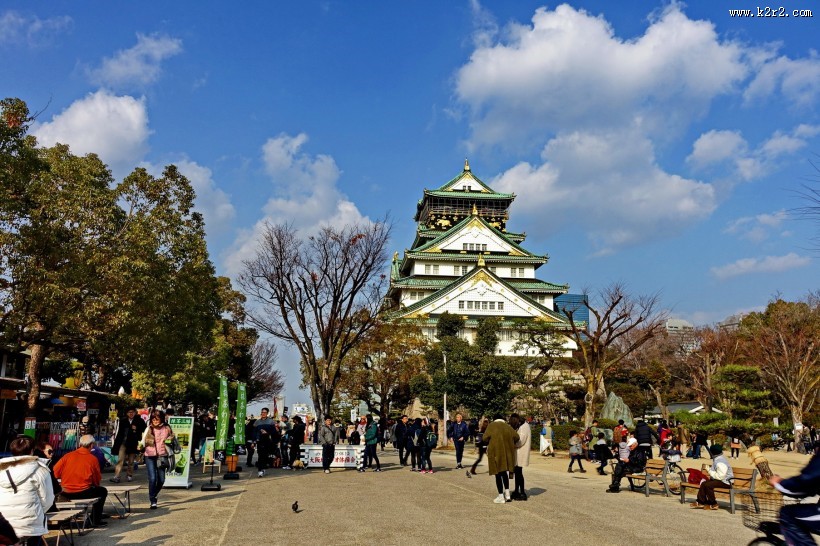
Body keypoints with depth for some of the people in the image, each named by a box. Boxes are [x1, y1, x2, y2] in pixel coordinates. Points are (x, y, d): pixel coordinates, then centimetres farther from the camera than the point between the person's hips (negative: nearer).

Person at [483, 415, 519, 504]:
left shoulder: (492, 425, 1)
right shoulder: (507, 426, 9)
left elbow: (486, 437, -10)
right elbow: (516, 437, -1)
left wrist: (489, 443, 10)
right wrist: (509, 443, 15)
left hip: (496, 451, -4)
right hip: (507, 452, 4)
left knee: (498, 474, 3)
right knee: (505, 473, 20)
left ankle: (501, 497, 6)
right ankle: (507, 494, 16)